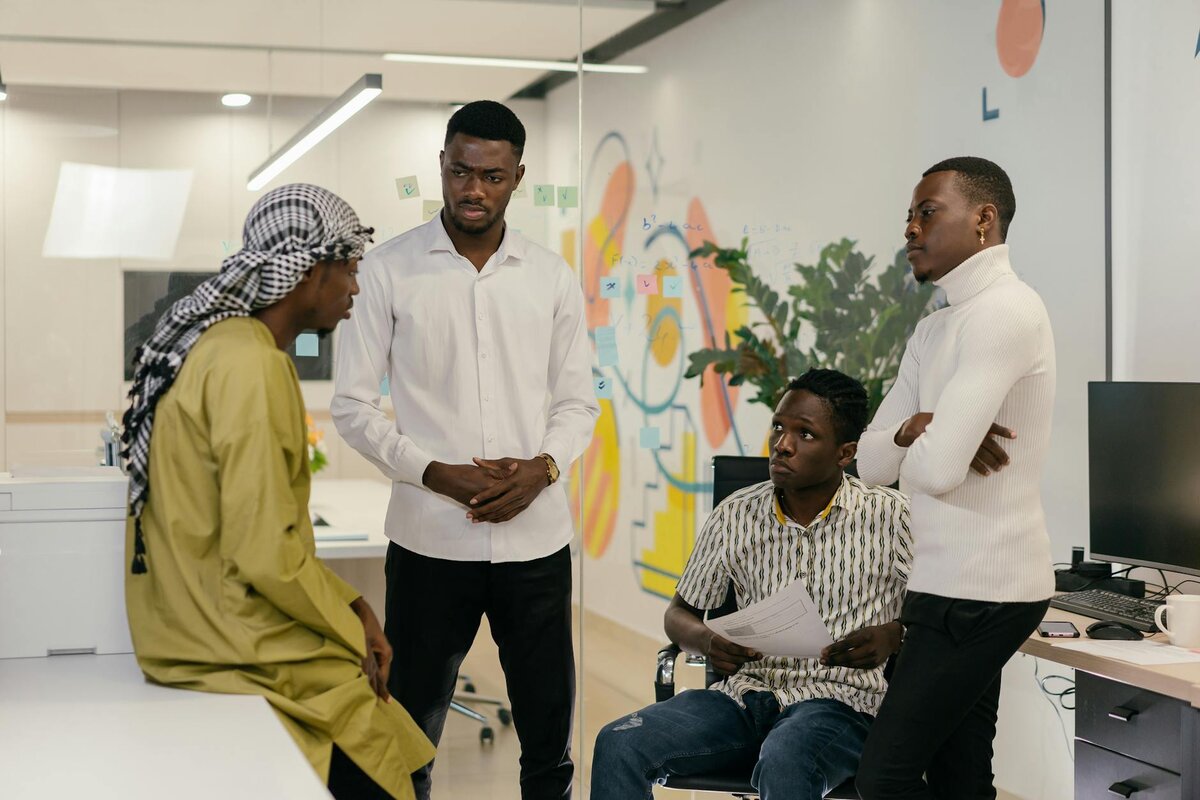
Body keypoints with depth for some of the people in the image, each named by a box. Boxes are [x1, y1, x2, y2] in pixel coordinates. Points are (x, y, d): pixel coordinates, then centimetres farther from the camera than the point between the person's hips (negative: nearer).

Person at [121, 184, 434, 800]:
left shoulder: (222, 345, 13)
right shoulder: (251, 365, -19)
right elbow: (265, 554, -23)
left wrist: (350, 606, 9)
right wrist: (353, 631, -9)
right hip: (236, 652, -10)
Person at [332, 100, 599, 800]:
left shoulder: (552, 278, 7)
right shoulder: (389, 271, -1)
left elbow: (578, 402, 10)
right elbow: (353, 405, -1)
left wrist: (542, 467, -10)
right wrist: (436, 473, -14)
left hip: (536, 535, 2)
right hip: (431, 538, -2)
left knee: (550, 731, 11)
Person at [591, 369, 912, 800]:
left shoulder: (891, 517, -1)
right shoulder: (737, 516, 7)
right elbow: (680, 613, 15)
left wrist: (892, 635, -19)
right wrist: (707, 640, -9)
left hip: (839, 701, -3)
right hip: (745, 692, 4)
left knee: (782, 765, -39)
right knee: (619, 744, -21)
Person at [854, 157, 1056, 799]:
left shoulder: (1005, 311, -15)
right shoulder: (932, 331, 15)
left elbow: (937, 468, -24)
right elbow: (871, 461, 11)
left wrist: (925, 445, -1)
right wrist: (914, 430, -10)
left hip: (976, 590, -9)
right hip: (958, 583, 9)